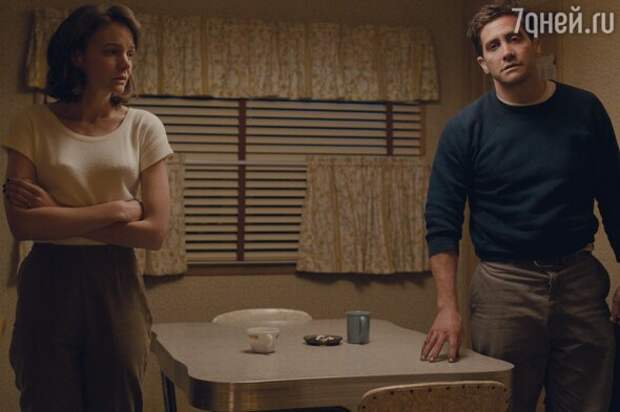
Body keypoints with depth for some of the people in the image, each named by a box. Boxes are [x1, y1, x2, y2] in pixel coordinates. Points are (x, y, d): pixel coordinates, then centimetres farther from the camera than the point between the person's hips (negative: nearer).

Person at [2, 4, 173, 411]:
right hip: (48, 286, 0)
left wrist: (58, 216, -11)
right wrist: (117, 210, -13)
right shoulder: (33, 124, -2)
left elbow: (155, 231, -7)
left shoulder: (144, 127, 0)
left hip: (117, 287, 1)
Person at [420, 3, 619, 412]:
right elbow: (443, 221, -6)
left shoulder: (584, 110, 3)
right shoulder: (465, 128, -3)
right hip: (505, 284, -2)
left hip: (580, 279, 2)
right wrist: (447, 305, -16)